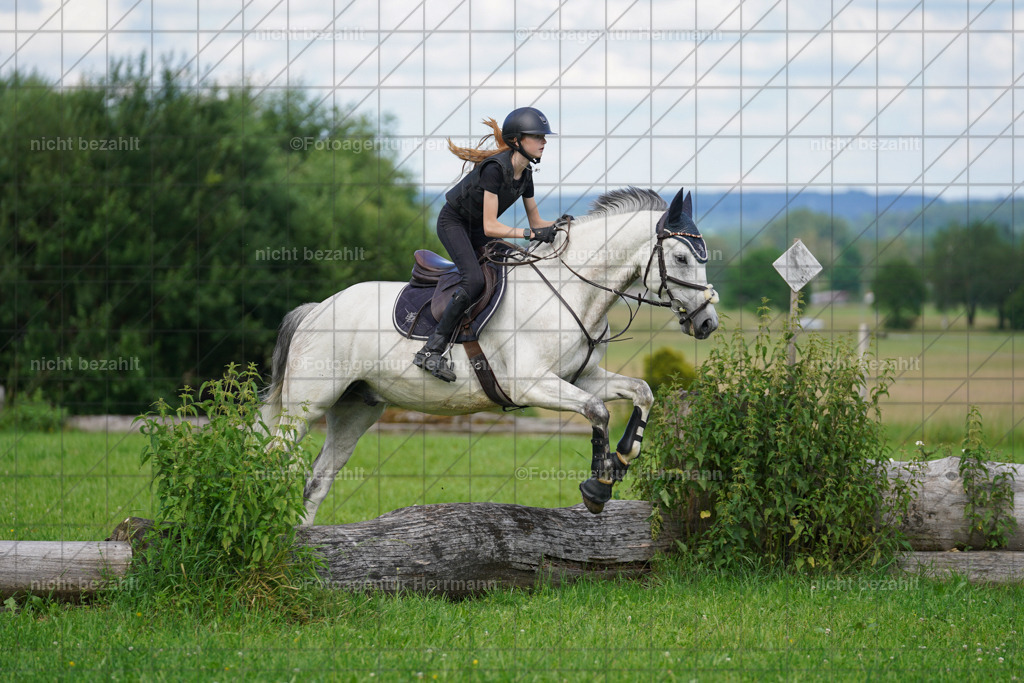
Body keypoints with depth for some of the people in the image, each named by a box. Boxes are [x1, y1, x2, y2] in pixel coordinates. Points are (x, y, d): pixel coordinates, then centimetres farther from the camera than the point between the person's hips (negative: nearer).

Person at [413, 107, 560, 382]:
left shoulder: (525, 174, -4)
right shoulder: (495, 168, -30)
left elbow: (535, 221, 4)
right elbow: (490, 226, -33)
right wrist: (529, 233, -40)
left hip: (476, 228, 9)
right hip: (453, 222, -9)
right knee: (474, 279, -28)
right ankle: (431, 351, -27)